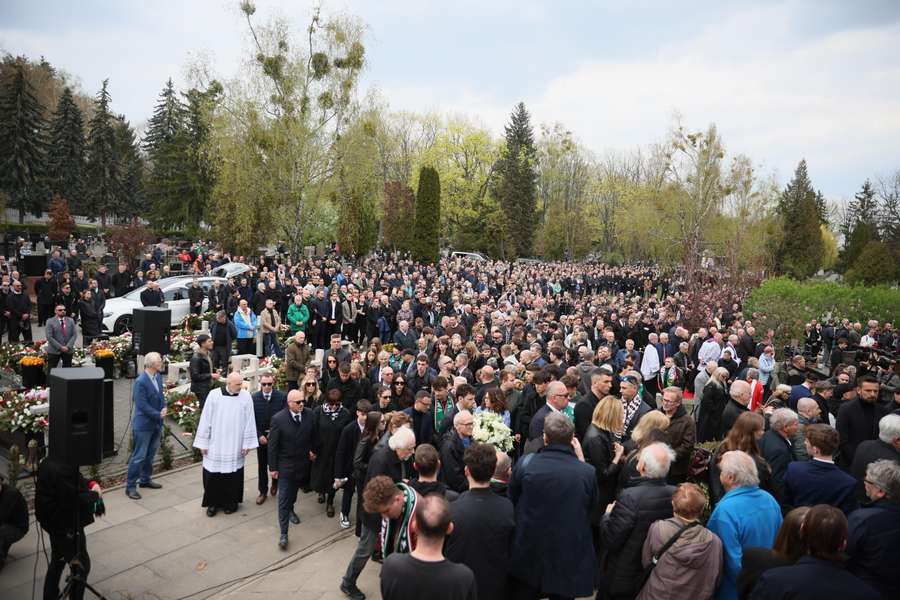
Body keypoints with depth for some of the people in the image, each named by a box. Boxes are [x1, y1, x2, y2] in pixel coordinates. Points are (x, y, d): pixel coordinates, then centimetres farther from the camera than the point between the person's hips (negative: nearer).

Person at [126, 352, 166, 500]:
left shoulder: (158, 377, 2)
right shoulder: (141, 382, -21)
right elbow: (143, 405, -21)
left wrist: (164, 408, -8)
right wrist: (159, 415, -18)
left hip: (156, 423, 8)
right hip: (143, 424, -8)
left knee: (151, 453, 19)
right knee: (139, 456, 0)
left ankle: (145, 479, 34)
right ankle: (130, 486, 11)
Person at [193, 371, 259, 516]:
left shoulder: (246, 396, -7)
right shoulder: (214, 395, -9)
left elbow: (249, 421, -3)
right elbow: (205, 419, -3)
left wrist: (247, 443, -3)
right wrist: (203, 443, -2)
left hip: (235, 446, 0)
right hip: (215, 445, 0)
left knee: (233, 474, 8)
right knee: (212, 475, 6)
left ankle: (231, 501, 27)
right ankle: (213, 502, 25)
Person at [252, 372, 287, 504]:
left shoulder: (282, 396, -11)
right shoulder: (254, 397, -6)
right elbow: (252, 419, -3)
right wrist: (259, 435, -11)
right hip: (261, 436, 1)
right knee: (262, 465, 11)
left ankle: (275, 482, 38)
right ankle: (263, 491, 24)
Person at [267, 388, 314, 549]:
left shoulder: (309, 414, -11)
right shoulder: (278, 418, -20)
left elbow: (313, 435, 7)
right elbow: (272, 444, -13)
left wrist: (312, 450, -1)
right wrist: (272, 467, -10)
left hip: (303, 462, 4)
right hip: (285, 464, -4)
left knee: (294, 490, 26)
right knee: (283, 498, -1)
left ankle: (290, 510, 54)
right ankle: (283, 533, 5)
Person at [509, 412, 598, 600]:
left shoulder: (525, 464, -16)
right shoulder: (587, 472, -17)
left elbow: (512, 500, 2)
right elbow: (593, 507, 4)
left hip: (528, 555, 1)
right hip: (569, 560, 0)